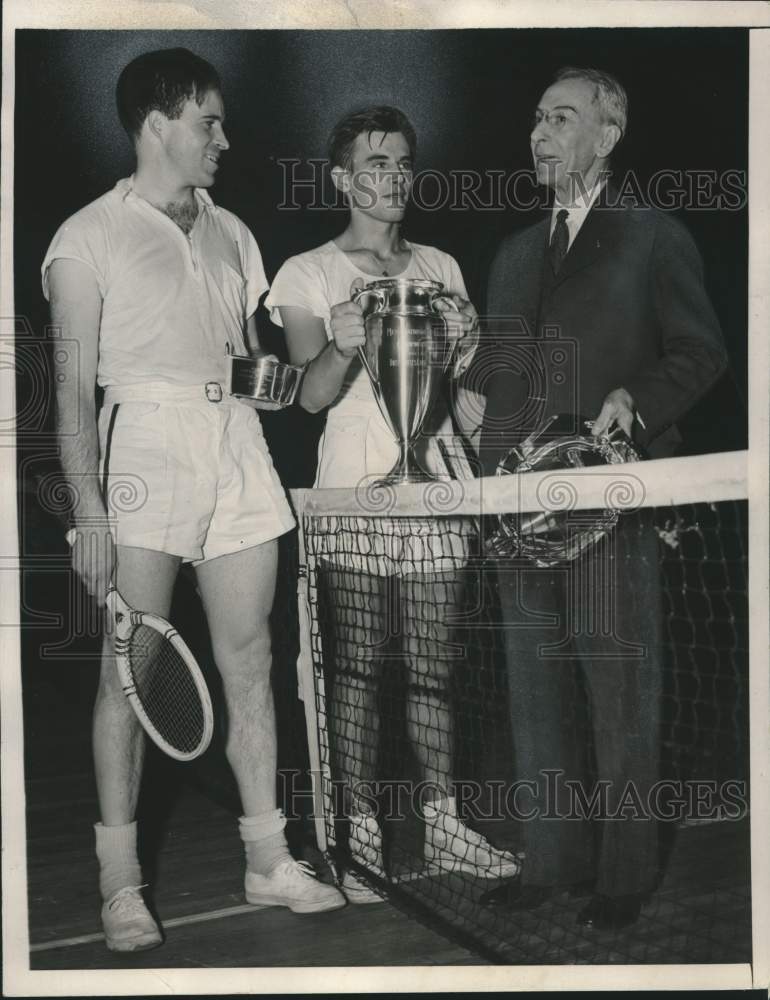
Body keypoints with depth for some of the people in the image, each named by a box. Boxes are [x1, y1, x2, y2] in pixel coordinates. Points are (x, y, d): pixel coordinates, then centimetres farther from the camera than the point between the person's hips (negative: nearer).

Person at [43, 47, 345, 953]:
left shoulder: (229, 233, 16)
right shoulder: (88, 238, 0)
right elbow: (75, 388, -6)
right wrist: (89, 511, -13)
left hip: (237, 446, 5)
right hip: (144, 445, -5)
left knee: (247, 657, 7)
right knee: (130, 667, -3)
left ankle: (267, 859, 16)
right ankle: (121, 881, 6)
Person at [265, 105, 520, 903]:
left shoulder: (441, 268, 17)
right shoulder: (307, 273, 6)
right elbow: (312, 393, -5)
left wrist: (462, 344, -6)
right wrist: (341, 344, -27)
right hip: (353, 488, -3)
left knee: (432, 667, 6)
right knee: (358, 666, -1)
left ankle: (441, 823, 16)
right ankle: (360, 835, 7)